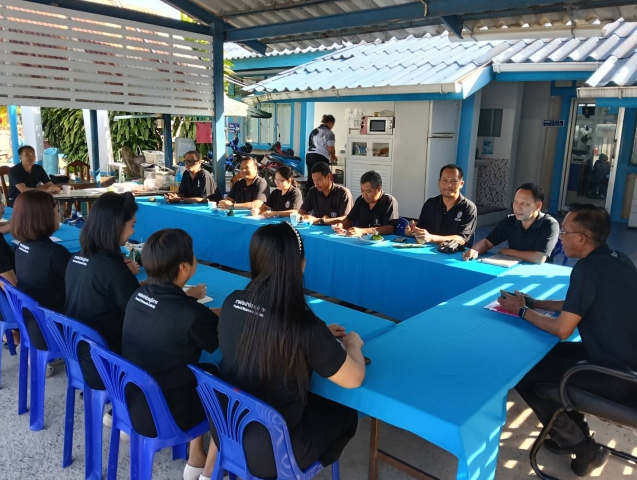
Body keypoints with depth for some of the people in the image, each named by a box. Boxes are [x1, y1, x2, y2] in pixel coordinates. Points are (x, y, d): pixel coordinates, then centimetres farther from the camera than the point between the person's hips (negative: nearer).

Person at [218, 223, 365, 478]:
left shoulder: (232, 303, -12)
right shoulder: (303, 325, -29)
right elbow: (354, 379, -15)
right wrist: (353, 343, 4)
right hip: (267, 451, -5)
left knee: (314, 399, 29)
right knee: (345, 413, 19)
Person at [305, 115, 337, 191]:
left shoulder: (314, 131, 20)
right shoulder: (329, 133, -1)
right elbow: (330, 149, -7)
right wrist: (333, 157, 13)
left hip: (309, 156, 7)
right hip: (320, 157, -7)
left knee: (311, 178, 11)